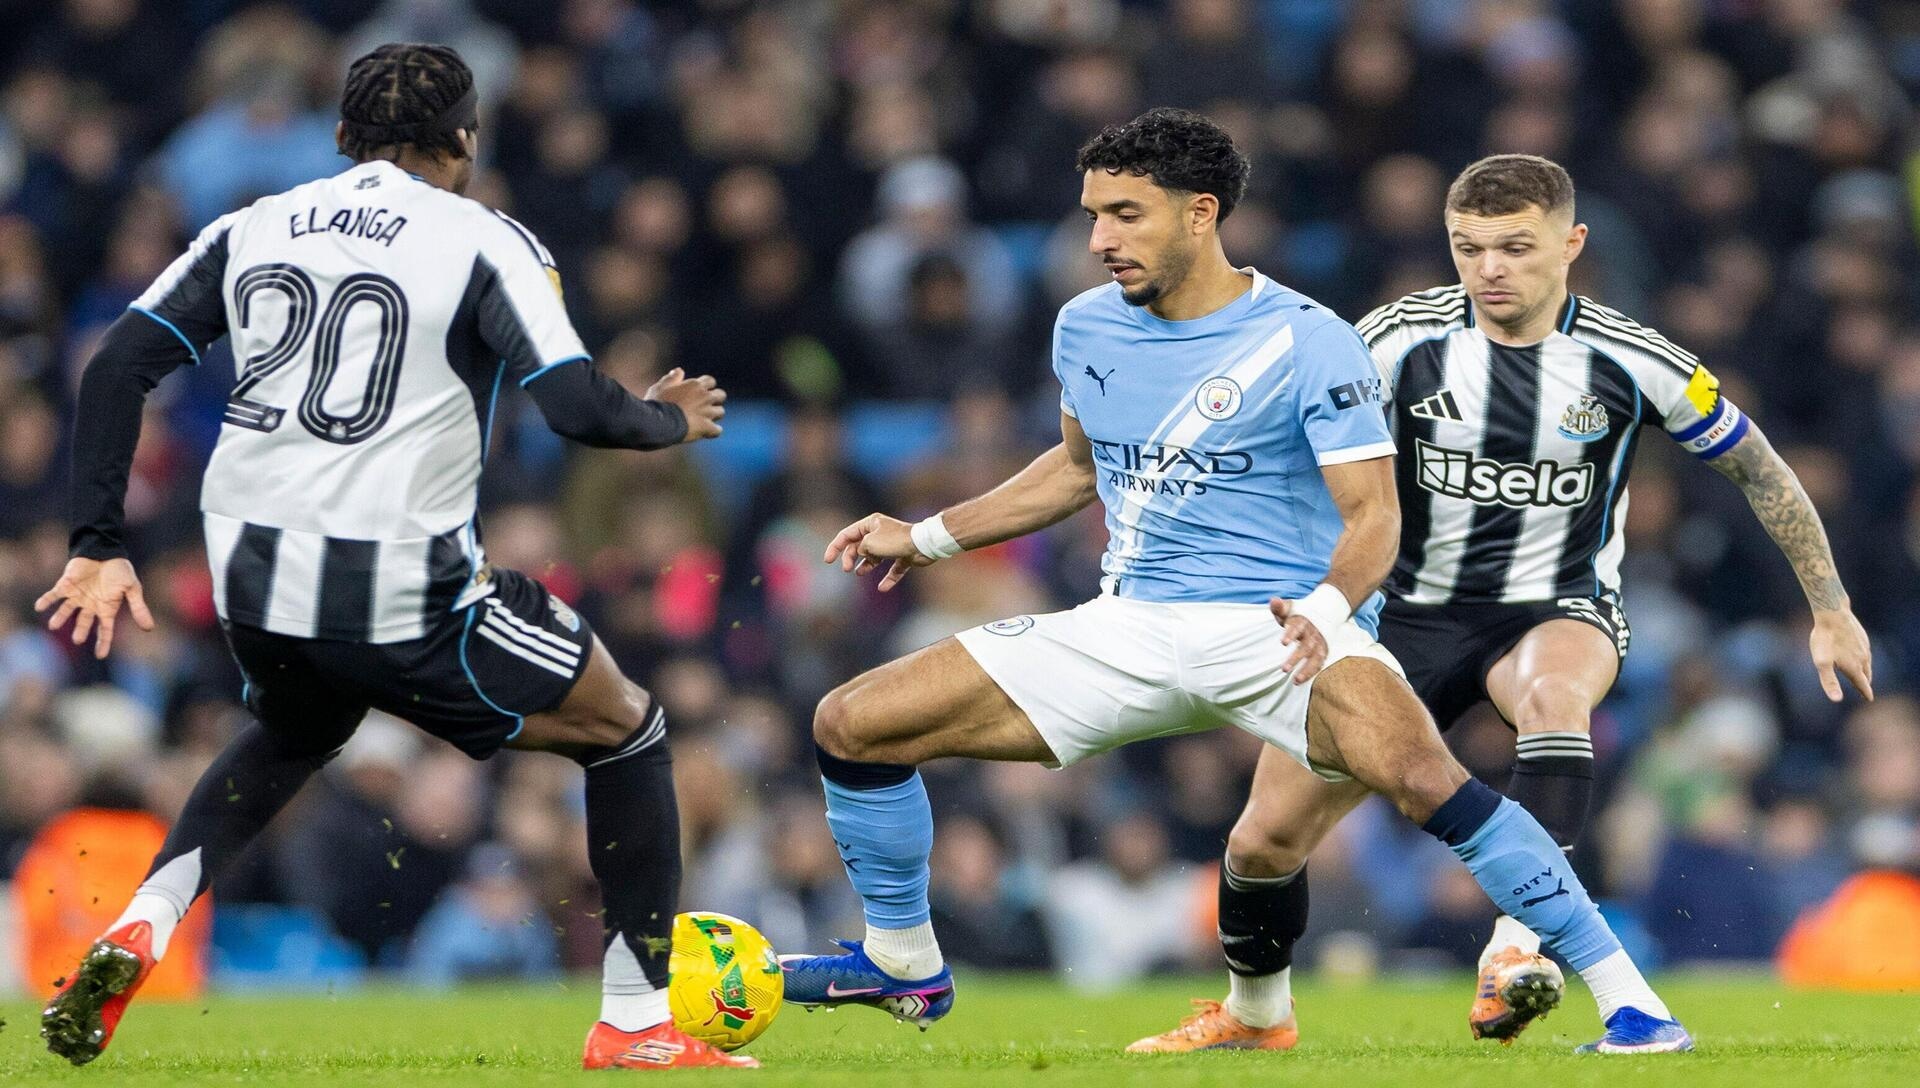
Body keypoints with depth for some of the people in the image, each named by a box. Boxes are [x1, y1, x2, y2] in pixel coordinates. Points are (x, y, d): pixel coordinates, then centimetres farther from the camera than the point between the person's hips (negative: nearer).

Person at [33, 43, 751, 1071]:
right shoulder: (486, 243, -2)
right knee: (625, 731, 16)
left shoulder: (250, 229, 12)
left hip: (249, 584, 5)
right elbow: (579, 408, -11)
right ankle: (636, 1023, 12)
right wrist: (667, 420, 10)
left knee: (291, 735, 38)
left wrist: (99, 548, 7)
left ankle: (135, 933, 17)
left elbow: (115, 370, 6)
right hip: (404, 592, -5)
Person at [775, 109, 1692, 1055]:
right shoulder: (1086, 328, 9)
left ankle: (1624, 993, -29)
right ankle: (903, 967, 20)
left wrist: (1328, 607, -34)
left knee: (1419, 775, -36)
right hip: (1127, 626, 6)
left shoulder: (1306, 342, -10)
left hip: (1275, 628, -6)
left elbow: (1372, 514, -14)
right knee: (850, 723, -3)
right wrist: (929, 538, 23)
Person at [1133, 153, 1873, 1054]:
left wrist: (1831, 611, 6)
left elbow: (1759, 471, 4)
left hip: (1558, 612, -2)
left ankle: (1518, 948, -49)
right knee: (1267, 835, -1)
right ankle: (1253, 1013, 29)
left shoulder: (1631, 362, -10)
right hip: (1413, 610, 2)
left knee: (1555, 692, -41)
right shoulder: (1404, 340, -11)